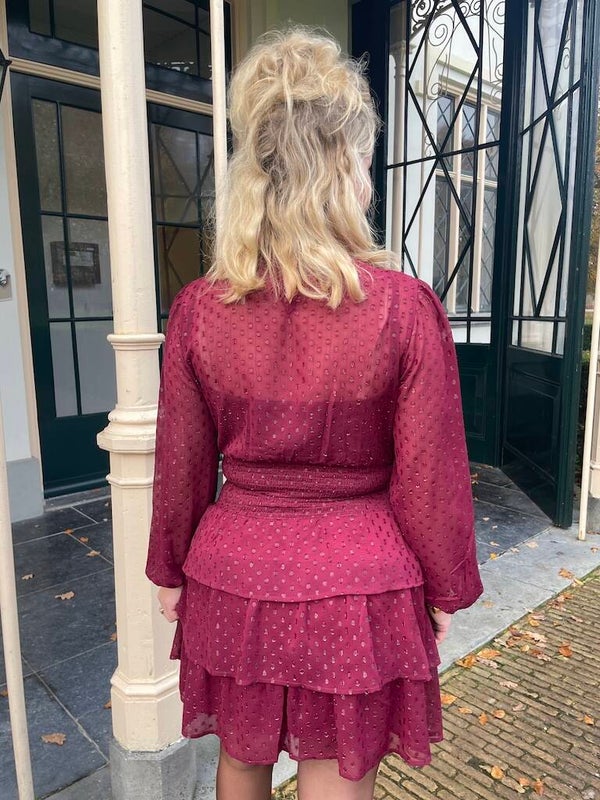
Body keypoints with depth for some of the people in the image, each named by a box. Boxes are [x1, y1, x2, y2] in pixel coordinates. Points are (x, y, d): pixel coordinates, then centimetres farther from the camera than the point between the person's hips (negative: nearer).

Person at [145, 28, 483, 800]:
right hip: (357, 584, -2)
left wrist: (170, 570, 15)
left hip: (235, 574, 3)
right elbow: (431, 476, -9)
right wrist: (446, 586, 7)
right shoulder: (406, 307, -15)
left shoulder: (198, 310, -9)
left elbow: (181, 464, 0)